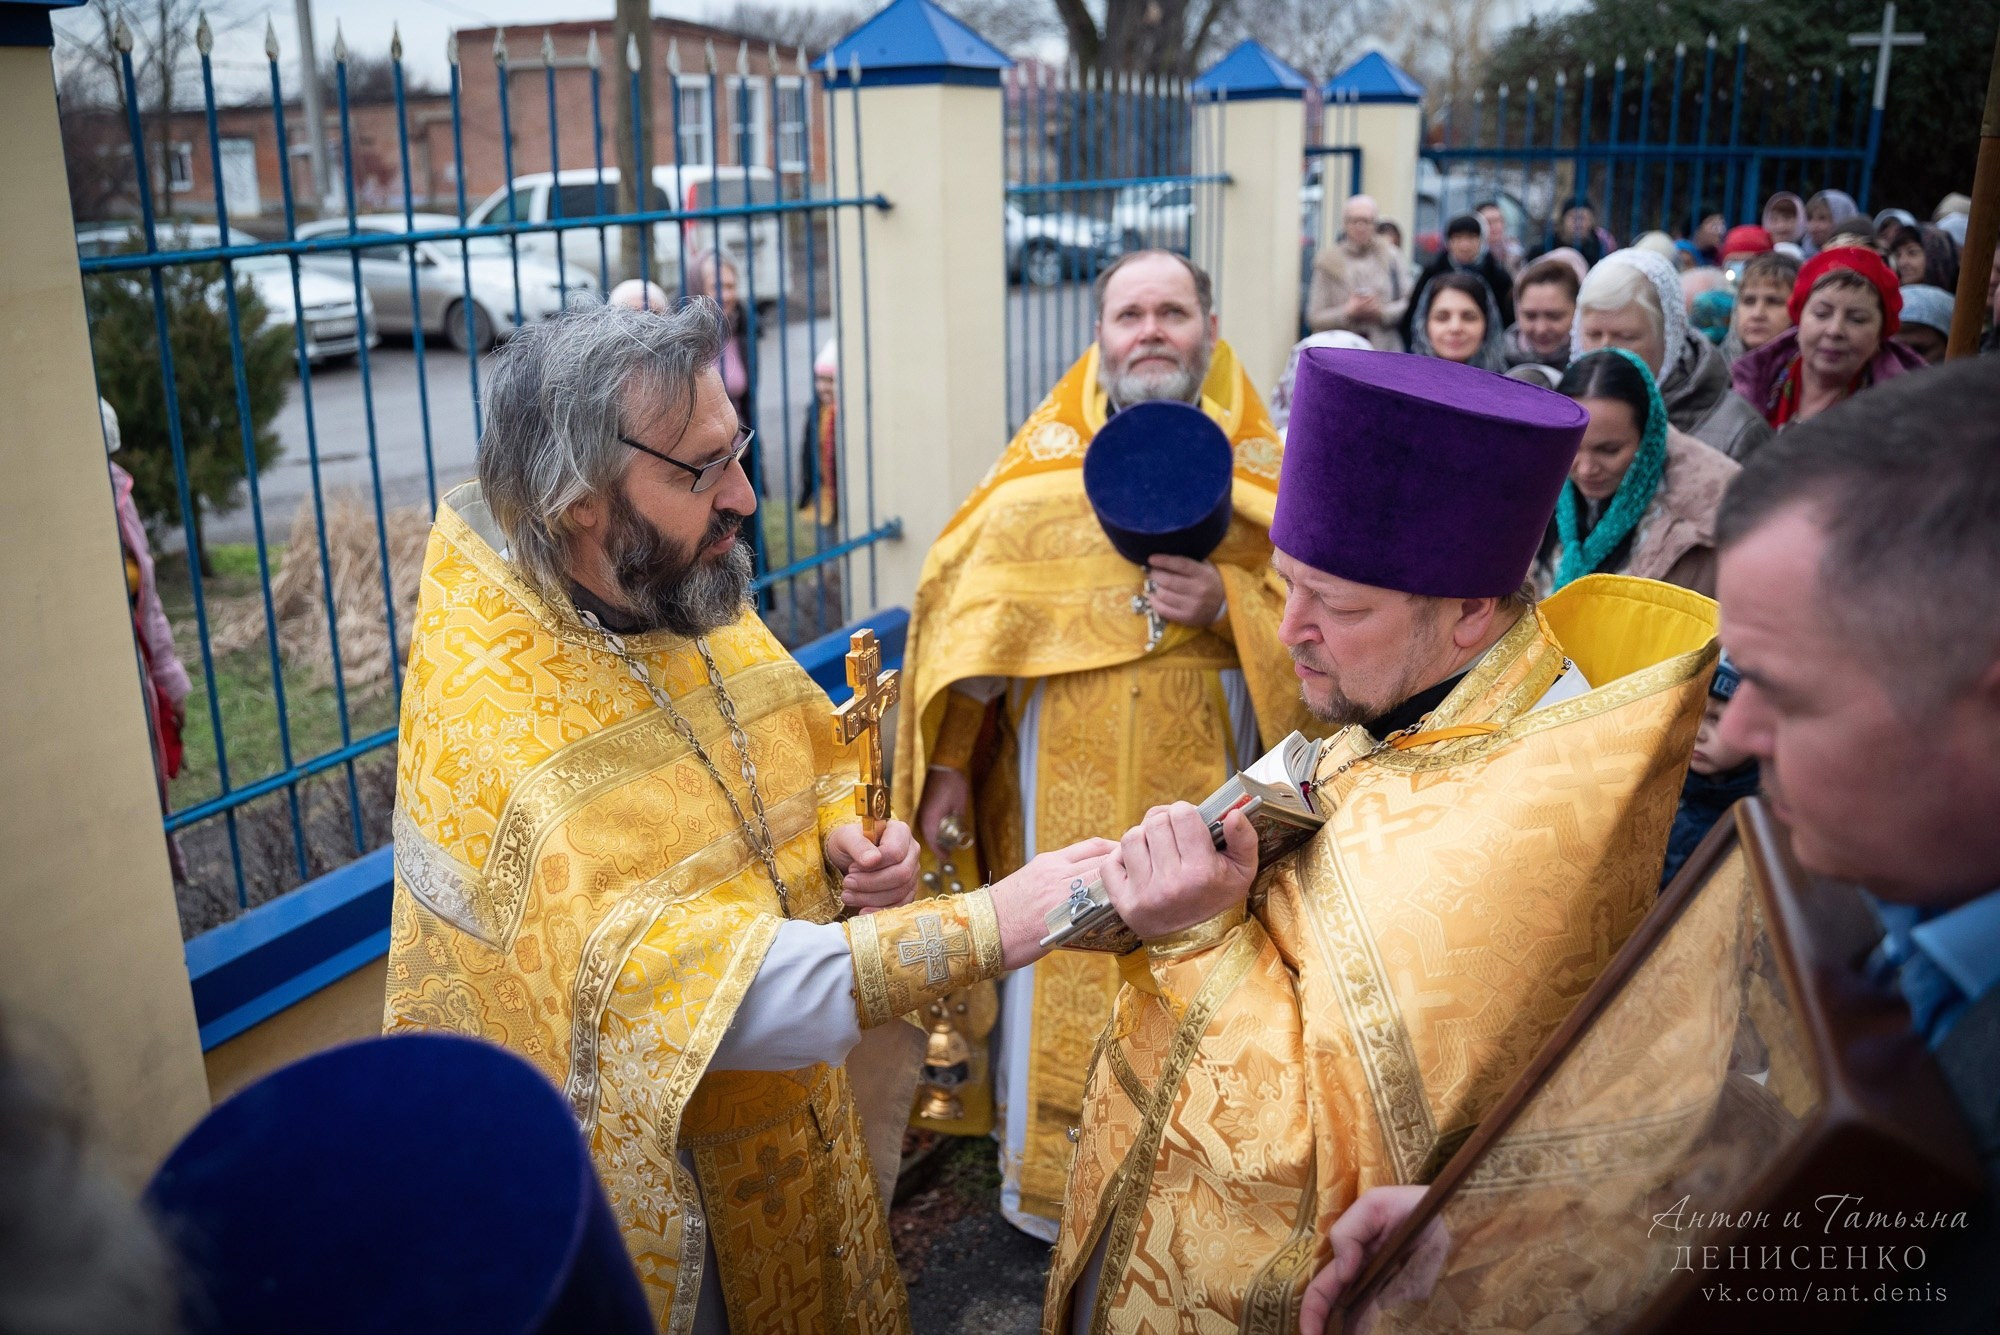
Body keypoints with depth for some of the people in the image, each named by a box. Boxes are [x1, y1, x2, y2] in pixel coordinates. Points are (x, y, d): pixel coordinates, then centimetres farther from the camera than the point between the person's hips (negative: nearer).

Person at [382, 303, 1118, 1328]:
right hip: (642, 1173, -6)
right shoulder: (484, 713, -30)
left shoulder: (694, 598, -7)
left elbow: (814, 749, 9)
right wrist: (980, 929, -44)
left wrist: (845, 835, -14)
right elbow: (661, 981, -40)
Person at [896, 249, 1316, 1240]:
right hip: (1065, 802, 0)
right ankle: (1051, 1182, 30)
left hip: (1204, 797, 1)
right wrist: (948, 764, -3)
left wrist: (1228, 605, -18)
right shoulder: (1039, 465, 1)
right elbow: (973, 611, 1)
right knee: (1061, 978, 9)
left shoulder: (1261, 471, 3)